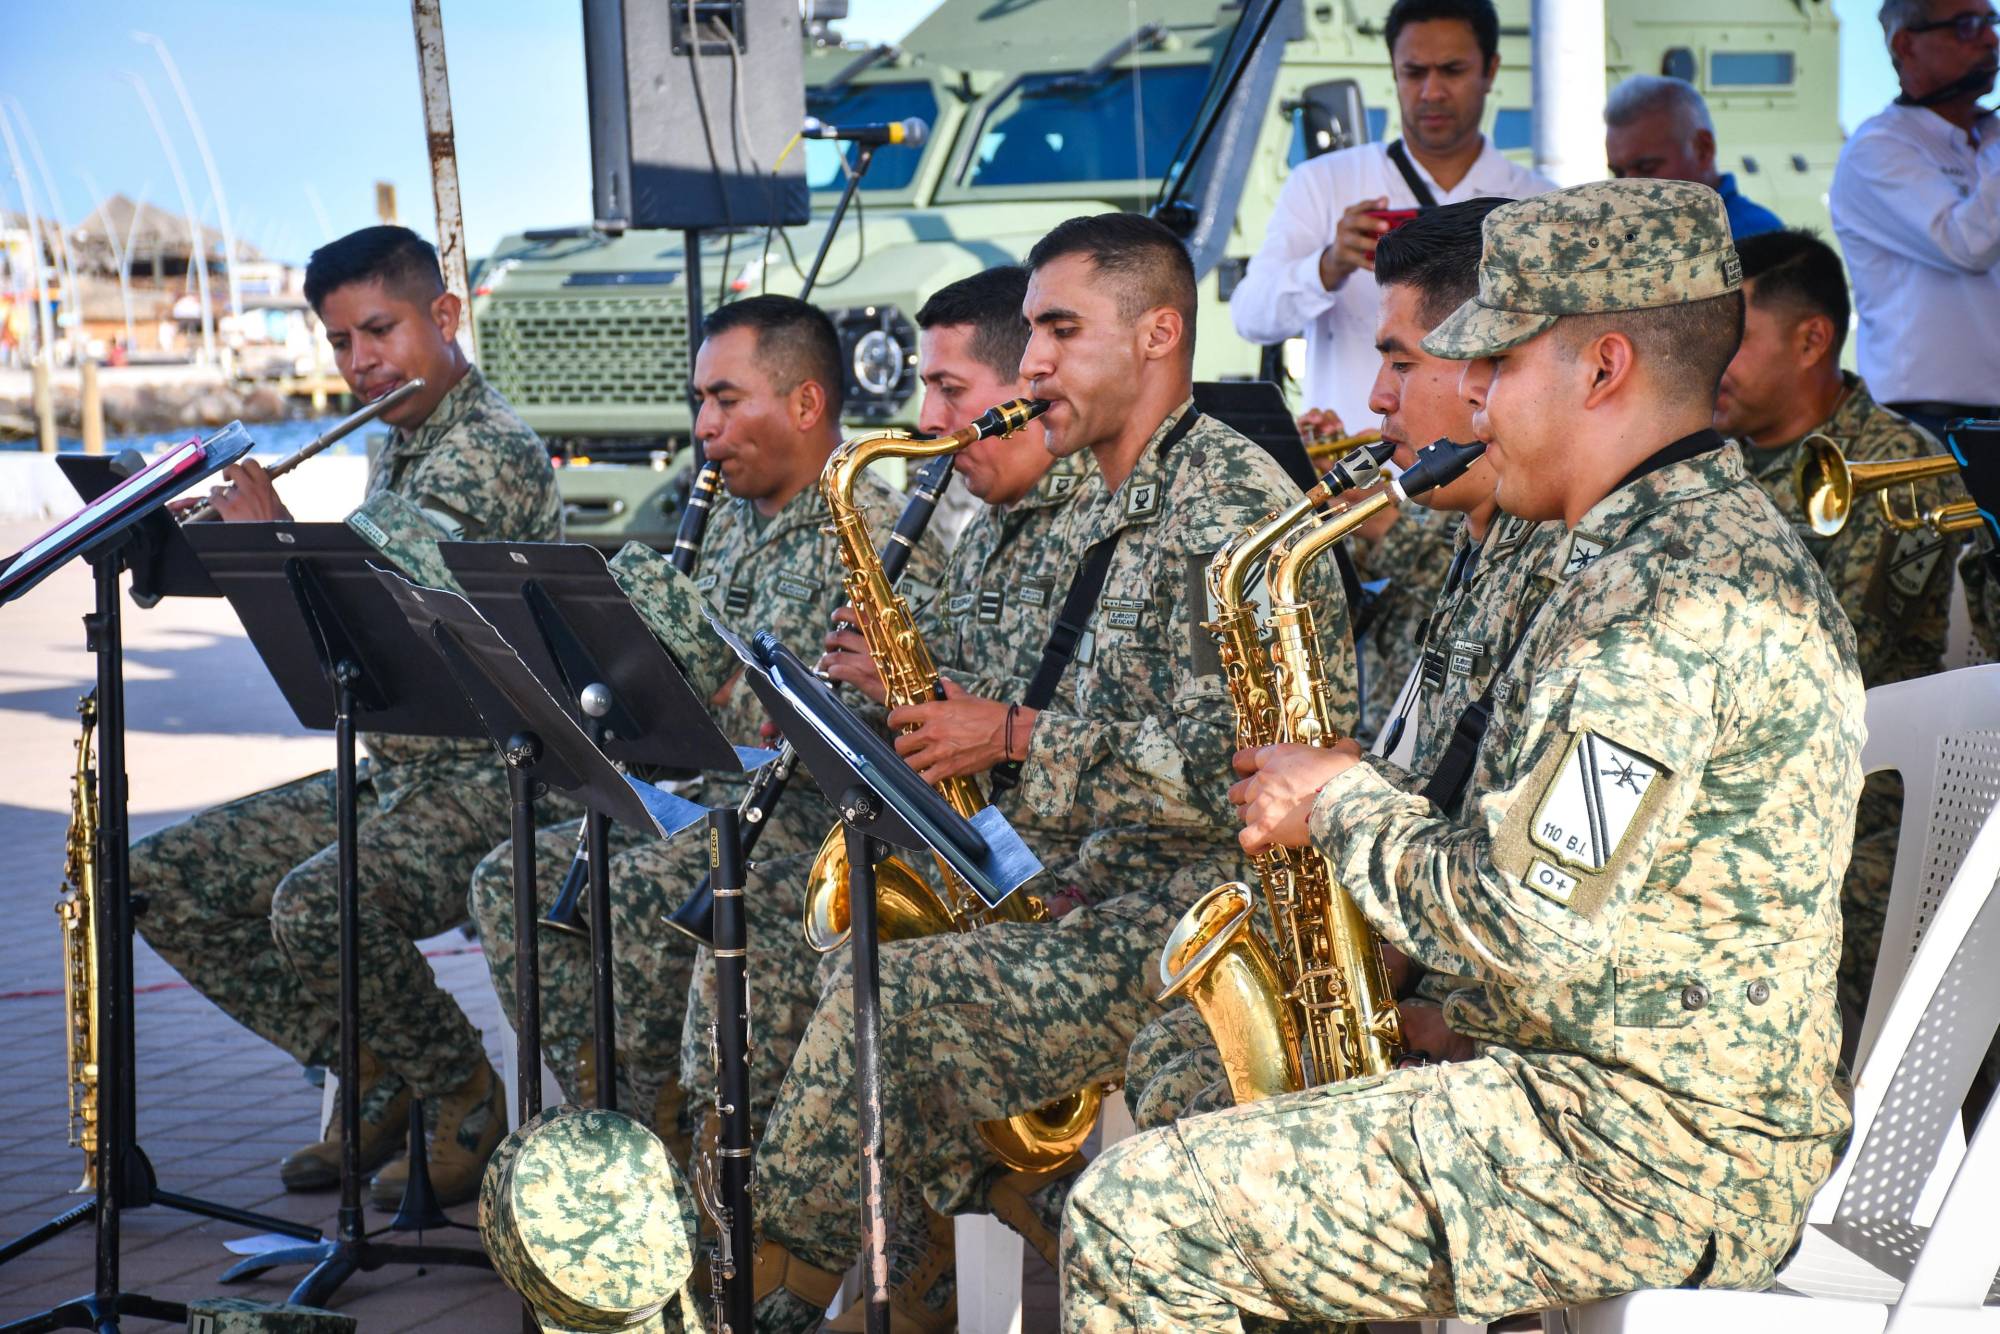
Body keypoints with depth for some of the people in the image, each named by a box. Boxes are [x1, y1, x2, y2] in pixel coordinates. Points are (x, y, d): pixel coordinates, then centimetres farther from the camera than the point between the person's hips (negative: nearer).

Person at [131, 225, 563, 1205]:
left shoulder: (491, 451, -16)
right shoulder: (395, 453, 15)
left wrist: (271, 536, -10)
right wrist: (235, 532, 6)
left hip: (487, 784, -10)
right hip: (387, 774, 10)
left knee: (316, 906, -34)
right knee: (158, 882, 1)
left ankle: (469, 1101, -7)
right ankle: (373, 1076, 8)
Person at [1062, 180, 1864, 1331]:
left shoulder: (1672, 595, -21)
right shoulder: (1711, 537, 14)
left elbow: (1528, 922, -26)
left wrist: (1345, 805, -10)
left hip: (1644, 1160, -11)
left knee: (1138, 1221, -13)